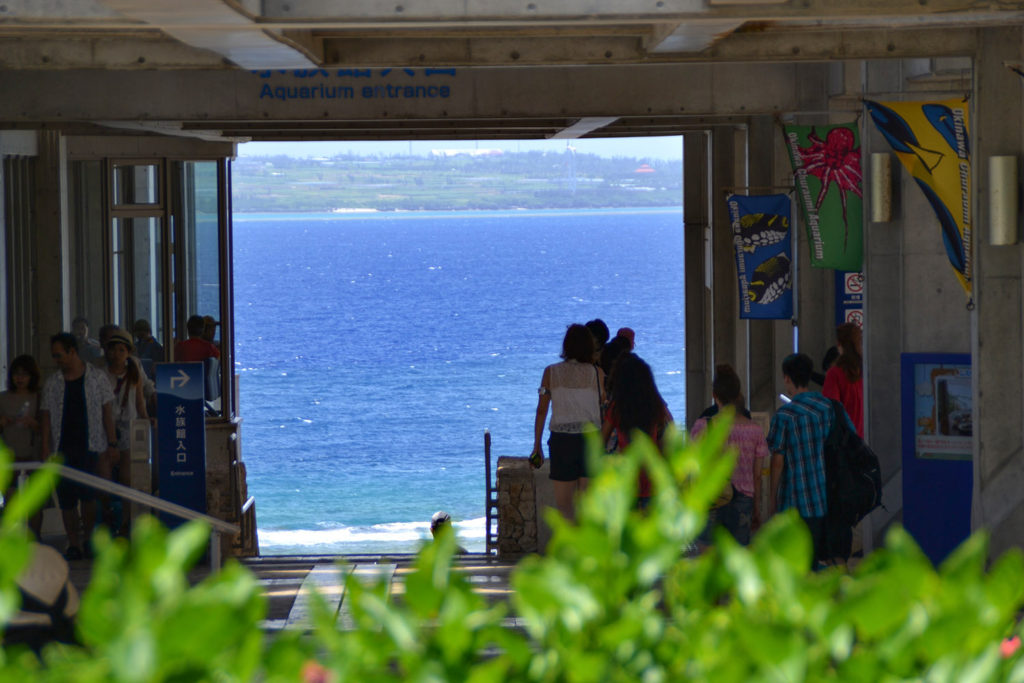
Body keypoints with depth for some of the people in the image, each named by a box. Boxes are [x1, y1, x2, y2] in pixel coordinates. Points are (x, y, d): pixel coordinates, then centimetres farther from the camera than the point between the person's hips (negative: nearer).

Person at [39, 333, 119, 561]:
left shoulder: (97, 377, 3)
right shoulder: (52, 383, 9)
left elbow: (107, 411, 3)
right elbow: (46, 416, 8)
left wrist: (111, 444, -2)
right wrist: (46, 450, 0)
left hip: (91, 447, -3)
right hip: (62, 449, 3)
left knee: (89, 495, -9)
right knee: (66, 499, 1)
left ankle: (90, 540, 5)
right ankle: (73, 544, 8)